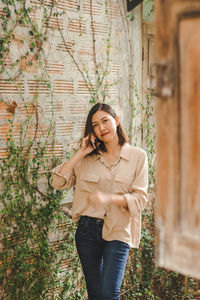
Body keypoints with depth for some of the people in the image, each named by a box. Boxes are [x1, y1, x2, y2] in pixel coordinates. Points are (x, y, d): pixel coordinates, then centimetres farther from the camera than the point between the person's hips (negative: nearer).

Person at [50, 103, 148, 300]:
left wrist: (108, 198, -22)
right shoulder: (88, 158, 7)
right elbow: (57, 182, 0)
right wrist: (80, 154, -5)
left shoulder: (137, 156, -1)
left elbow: (140, 199, -7)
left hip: (118, 232, -3)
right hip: (87, 230, 3)